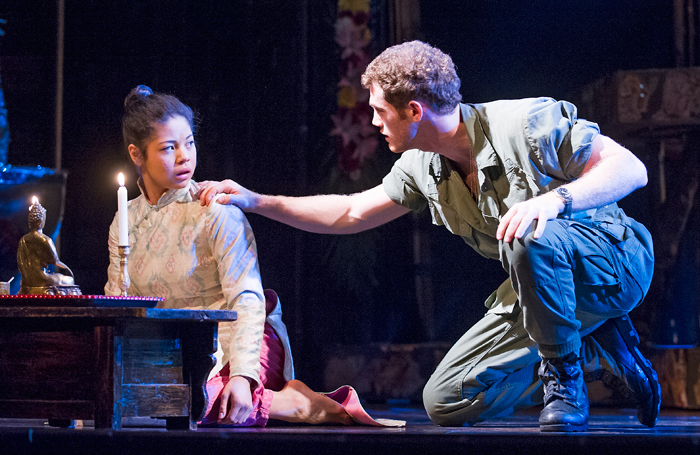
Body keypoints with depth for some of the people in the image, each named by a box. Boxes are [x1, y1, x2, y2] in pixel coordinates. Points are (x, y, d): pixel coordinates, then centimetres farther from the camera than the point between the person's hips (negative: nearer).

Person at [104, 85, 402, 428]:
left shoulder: (216, 211, -7)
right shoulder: (125, 223, 9)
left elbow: (246, 298, -14)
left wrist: (241, 376, -27)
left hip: (238, 342, -8)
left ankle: (294, 402, -18)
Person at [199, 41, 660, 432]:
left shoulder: (528, 124, -21)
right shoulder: (422, 168, 2)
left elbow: (632, 169, -24)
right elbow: (349, 213, 16)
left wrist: (557, 199, -39)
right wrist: (256, 201, 13)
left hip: (613, 262, -7)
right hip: (544, 287, 8)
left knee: (527, 238, -40)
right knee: (446, 402, -4)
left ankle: (564, 377, -17)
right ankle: (602, 354, 6)